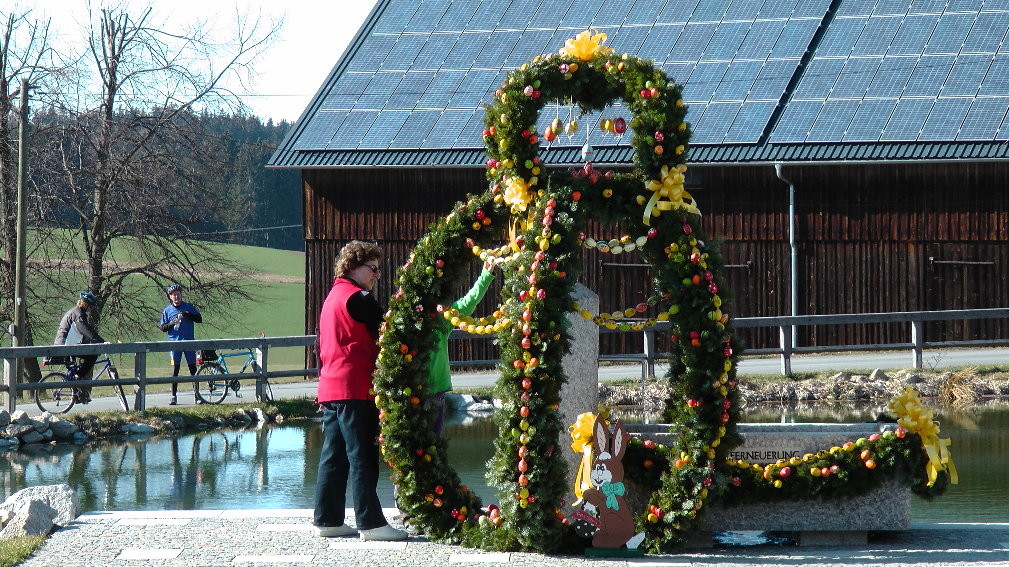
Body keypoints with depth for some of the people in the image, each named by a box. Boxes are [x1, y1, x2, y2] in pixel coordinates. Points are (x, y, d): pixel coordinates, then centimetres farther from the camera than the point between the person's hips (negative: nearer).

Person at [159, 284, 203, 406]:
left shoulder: (189, 307, 6)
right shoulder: (167, 310, 7)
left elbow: (199, 319, 1)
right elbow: (162, 327, 6)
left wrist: (187, 315, -13)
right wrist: (172, 323, -12)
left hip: (189, 341, 0)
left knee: (193, 368, -1)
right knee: (175, 369, -1)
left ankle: (197, 395, 2)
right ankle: (174, 396, 3)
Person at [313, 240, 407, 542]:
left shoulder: (333, 297, 19)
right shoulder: (358, 298, -11)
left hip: (330, 389, 9)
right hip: (355, 389, -9)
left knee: (334, 457, 10)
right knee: (363, 458, -8)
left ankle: (327, 520, 12)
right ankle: (371, 522, -8)